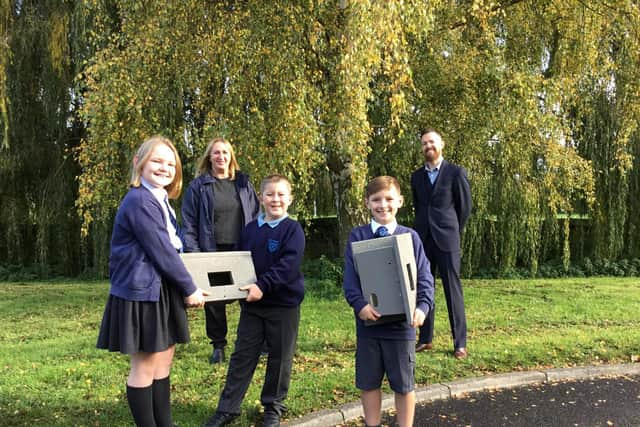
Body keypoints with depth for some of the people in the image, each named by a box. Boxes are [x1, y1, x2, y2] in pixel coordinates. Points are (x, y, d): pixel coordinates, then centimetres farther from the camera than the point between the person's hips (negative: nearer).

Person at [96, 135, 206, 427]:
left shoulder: (160, 200, 14)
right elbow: (161, 251, -20)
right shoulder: (139, 201, -18)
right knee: (144, 367, 3)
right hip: (142, 291, -10)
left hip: (162, 290, 10)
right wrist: (190, 289, -11)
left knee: (163, 361, 17)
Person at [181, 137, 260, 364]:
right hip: (212, 252, -1)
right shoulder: (198, 186, 3)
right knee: (213, 300, 6)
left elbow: (256, 216, 11)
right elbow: (188, 224, 0)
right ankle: (218, 346, 22)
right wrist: (193, 254, -9)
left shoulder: (244, 183, 10)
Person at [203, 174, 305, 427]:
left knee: (279, 358, 9)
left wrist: (263, 286, -28)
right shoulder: (249, 230, 6)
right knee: (242, 356, 9)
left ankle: (273, 407, 27)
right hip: (251, 305, 4)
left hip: (284, 304, -4)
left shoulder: (293, 230, -9)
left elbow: (288, 265, -20)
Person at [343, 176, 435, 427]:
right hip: (368, 322, 1)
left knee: (404, 384, 12)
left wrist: (423, 306, -17)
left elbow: (424, 277, -2)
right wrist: (359, 304, -21)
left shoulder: (410, 237, 0)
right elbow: (350, 277, -6)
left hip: (401, 323, -1)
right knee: (368, 382, 14)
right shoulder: (357, 236, 0)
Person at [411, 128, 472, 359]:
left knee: (453, 289, -2)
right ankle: (425, 339, 18)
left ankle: (460, 342, 7)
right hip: (423, 239, 4)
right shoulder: (417, 176, 12)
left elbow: (465, 206, 4)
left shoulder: (456, 172, -1)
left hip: (446, 238, -4)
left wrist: (454, 231, 10)